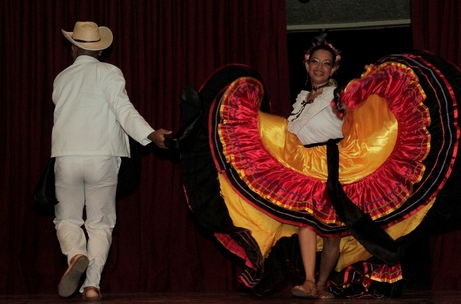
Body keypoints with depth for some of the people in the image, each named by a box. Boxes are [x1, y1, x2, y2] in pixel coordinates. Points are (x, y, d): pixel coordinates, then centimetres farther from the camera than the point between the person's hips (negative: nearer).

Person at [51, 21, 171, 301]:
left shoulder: (61, 79, 14)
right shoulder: (108, 73, 2)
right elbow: (123, 109, -12)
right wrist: (151, 134, -20)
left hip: (66, 158, 2)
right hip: (102, 158, -2)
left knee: (68, 219, 14)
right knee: (100, 223, 7)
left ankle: (76, 255, -17)